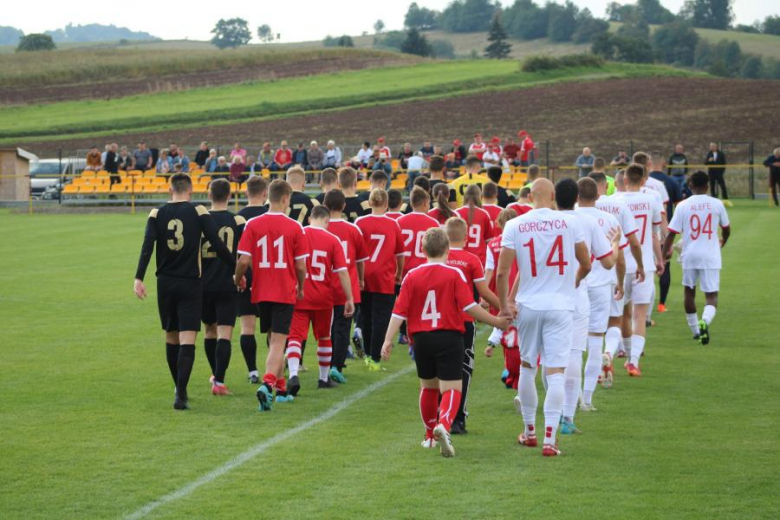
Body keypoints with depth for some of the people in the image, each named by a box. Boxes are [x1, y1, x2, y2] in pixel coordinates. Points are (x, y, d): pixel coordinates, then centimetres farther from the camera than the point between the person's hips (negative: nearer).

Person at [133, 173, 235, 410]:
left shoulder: (156, 214, 2)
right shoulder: (199, 212, -3)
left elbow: (147, 246, -9)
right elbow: (218, 245, -7)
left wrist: (139, 278, -12)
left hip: (165, 283, 3)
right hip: (190, 284, -3)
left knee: (171, 338, 17)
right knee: (187, 341, -6)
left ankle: (180, 389, 27)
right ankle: (181, 394, -19)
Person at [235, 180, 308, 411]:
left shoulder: (253, 225, -4)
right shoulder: (294, 227, -7)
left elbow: (244, 261, -8)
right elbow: (301, 266, -6)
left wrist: (238, 279, 13)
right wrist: (301, 288, 13)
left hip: (262, 292, 3)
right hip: (285, 292, -3)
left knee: (274, 339, 19)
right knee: (278, 342, -4)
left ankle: (280, 386, 29)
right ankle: (268, 383, -25)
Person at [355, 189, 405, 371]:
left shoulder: (360, 223, -6)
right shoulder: (393, 225, -3)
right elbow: (400, 253, 7)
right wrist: (399, 274, 22)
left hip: (364, 276, 1)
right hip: (385, 279, -1)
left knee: (367, 317, 15)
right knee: (381, 318, 2)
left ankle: (368, 354, 26)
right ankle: (375, 359, -2)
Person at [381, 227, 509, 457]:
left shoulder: (412, 276, 1)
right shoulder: (455, 274, -7)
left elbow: (399, 311, -2)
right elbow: (469, 307, -12)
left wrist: (388, 340, 0)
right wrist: (497, 322, -3)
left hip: (421, 339, 3)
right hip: (449, 336, -3)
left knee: (428, 386, 20)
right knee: (451, 387, -4)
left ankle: (430, 434, 31)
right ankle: (444, 424, -31)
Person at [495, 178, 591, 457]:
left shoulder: (514, 226, -4)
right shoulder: (570, 222, -3)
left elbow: (502, 272, -7)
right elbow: (586, 265, 8)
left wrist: (504, 304, 4)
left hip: (528, 305, 1)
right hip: (560, 306, -1)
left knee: (527, 366, 17)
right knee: (555, 371, -2)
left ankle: (529, 431, 28)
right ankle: (549, 438, -9)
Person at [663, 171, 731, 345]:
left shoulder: (683, 206, -4)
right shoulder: (717, 204, 0)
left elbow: (672, 233, -7)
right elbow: (727, 230, 15)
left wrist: (665, 252, 2)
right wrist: (722, 242, 35)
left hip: (689, 255, 1)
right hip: (710, 257, -1)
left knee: (689, 292, 20)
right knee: (711, 296, 1)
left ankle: (695, 330, 29)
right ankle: (705, 321, -29)